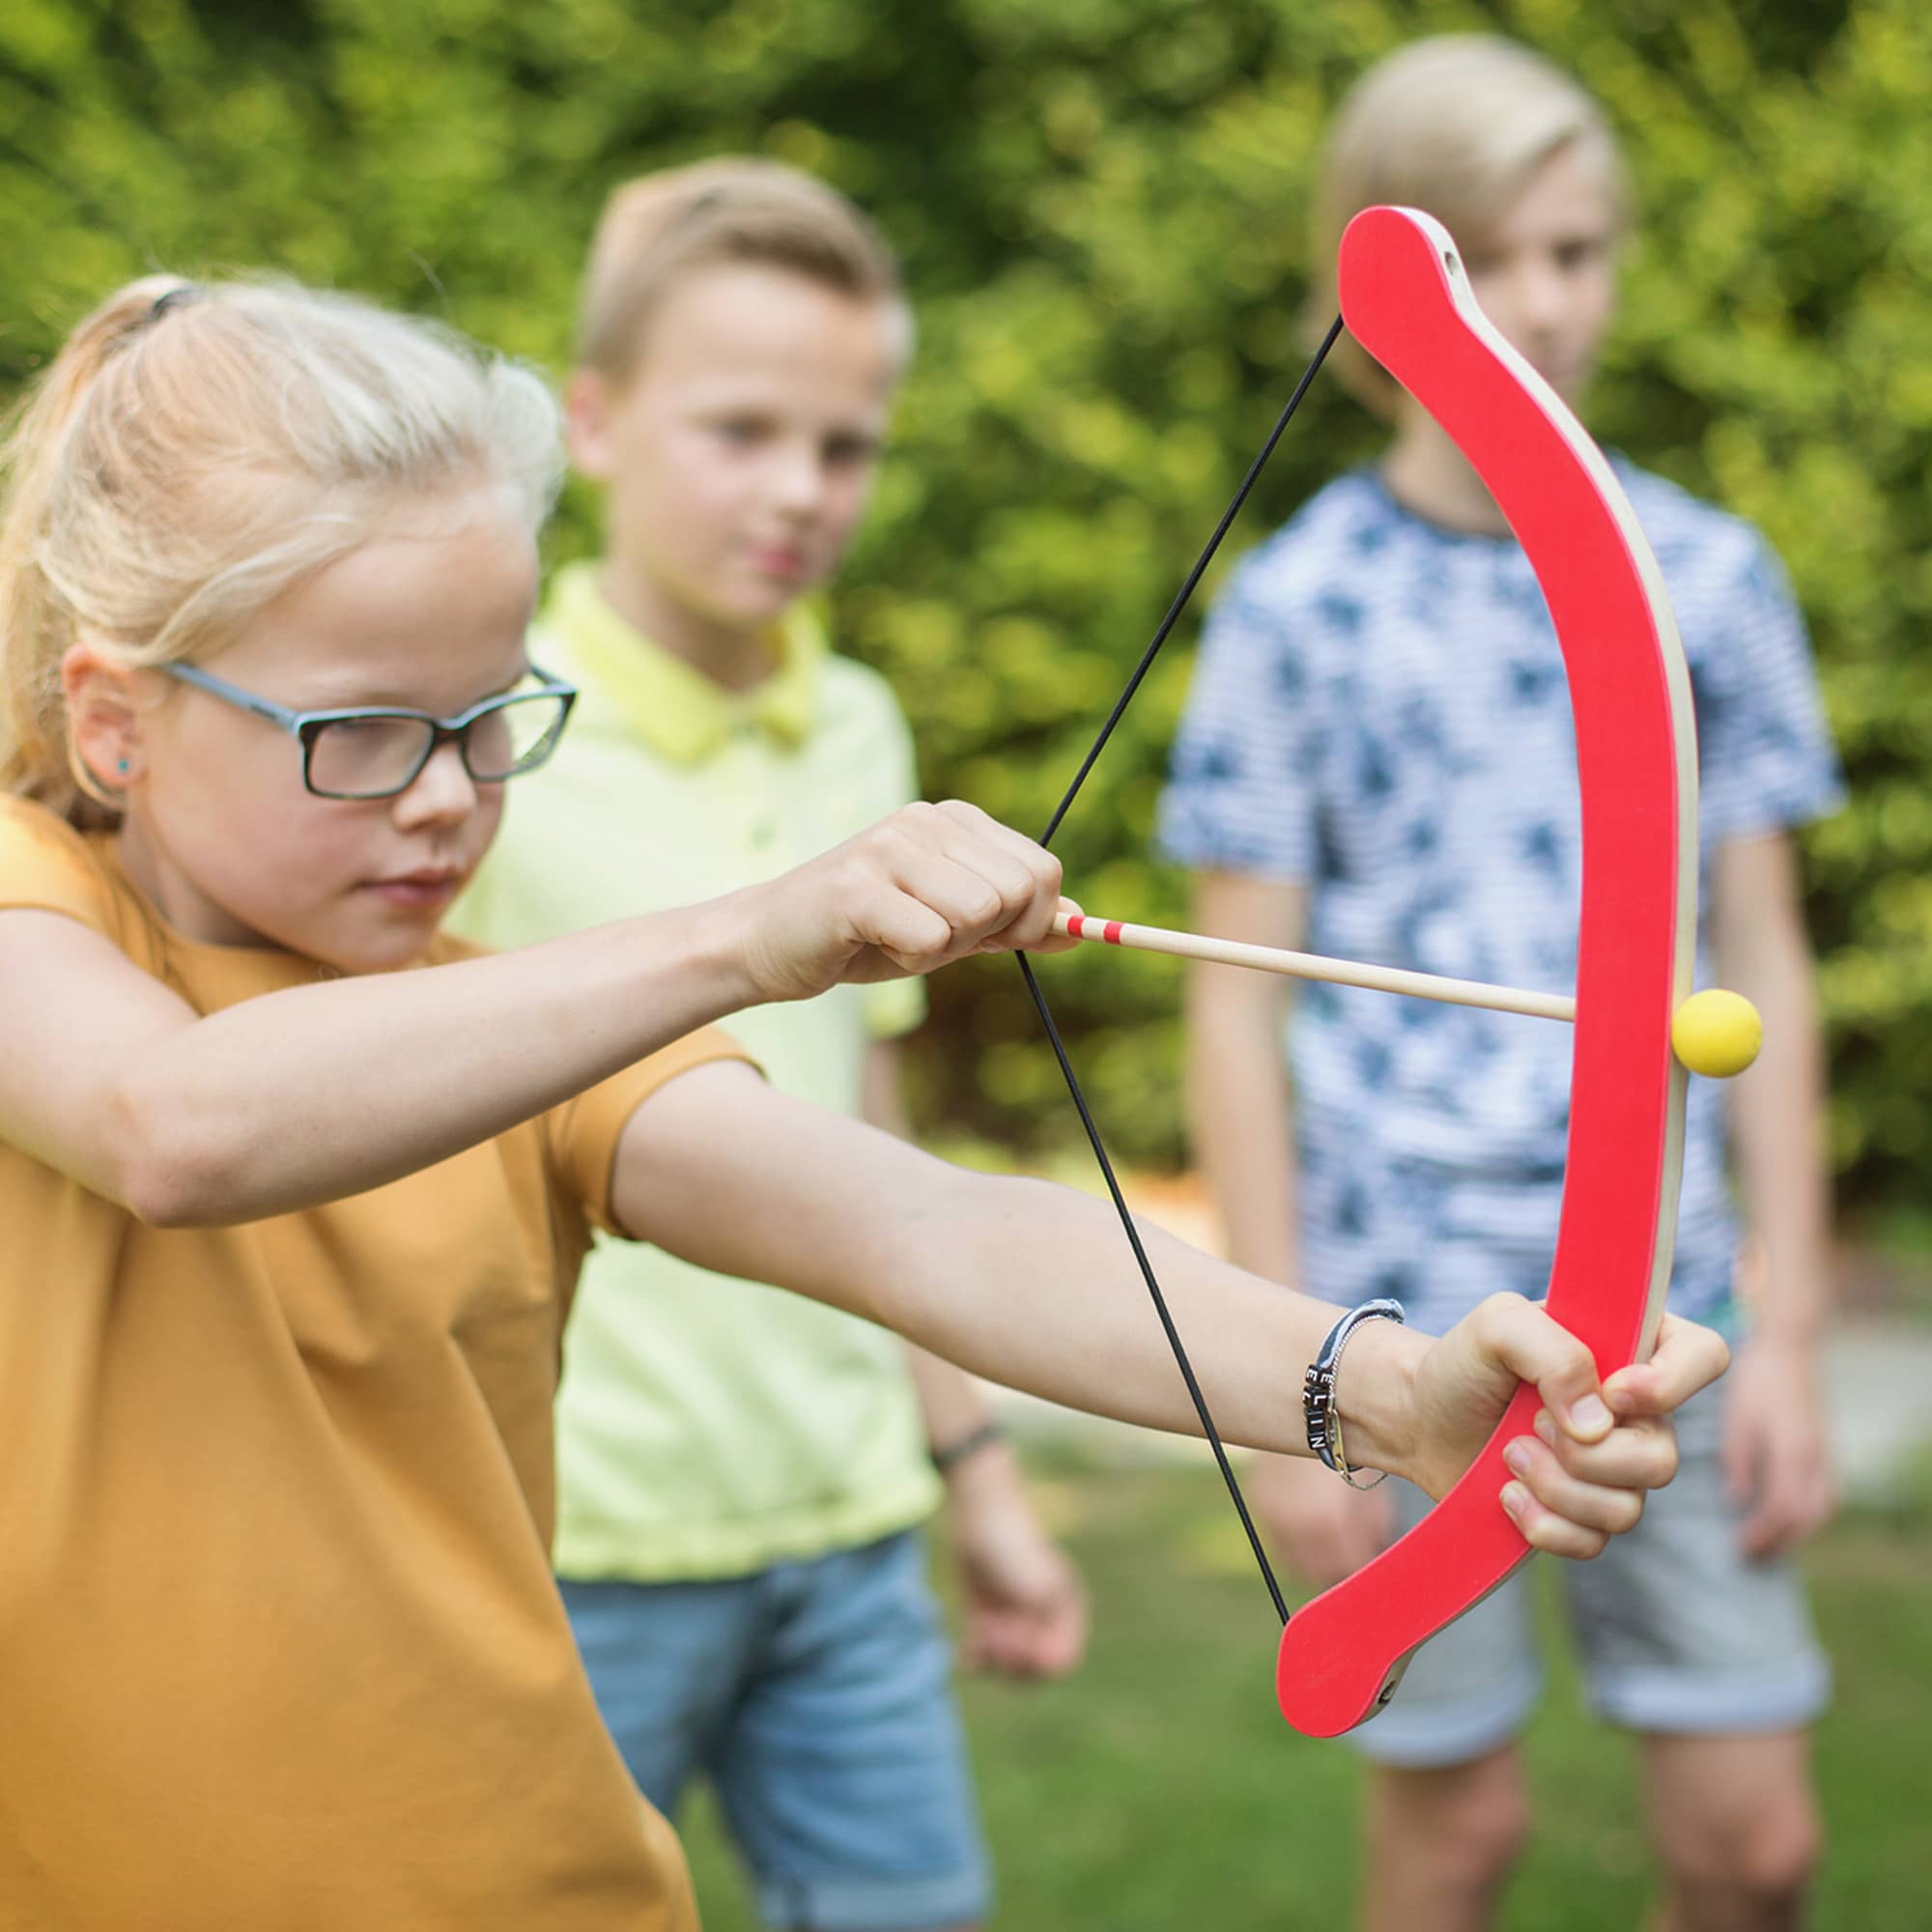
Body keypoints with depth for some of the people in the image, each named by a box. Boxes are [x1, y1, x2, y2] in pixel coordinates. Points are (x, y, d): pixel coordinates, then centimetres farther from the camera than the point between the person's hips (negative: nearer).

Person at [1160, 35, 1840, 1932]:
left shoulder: (1708, 577, 4)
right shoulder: (1299, 606, -4)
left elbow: (1762, 965, 7)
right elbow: (1237, 1007, -2)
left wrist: (1787, 1327, 2)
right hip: (1404, 1285, -2)